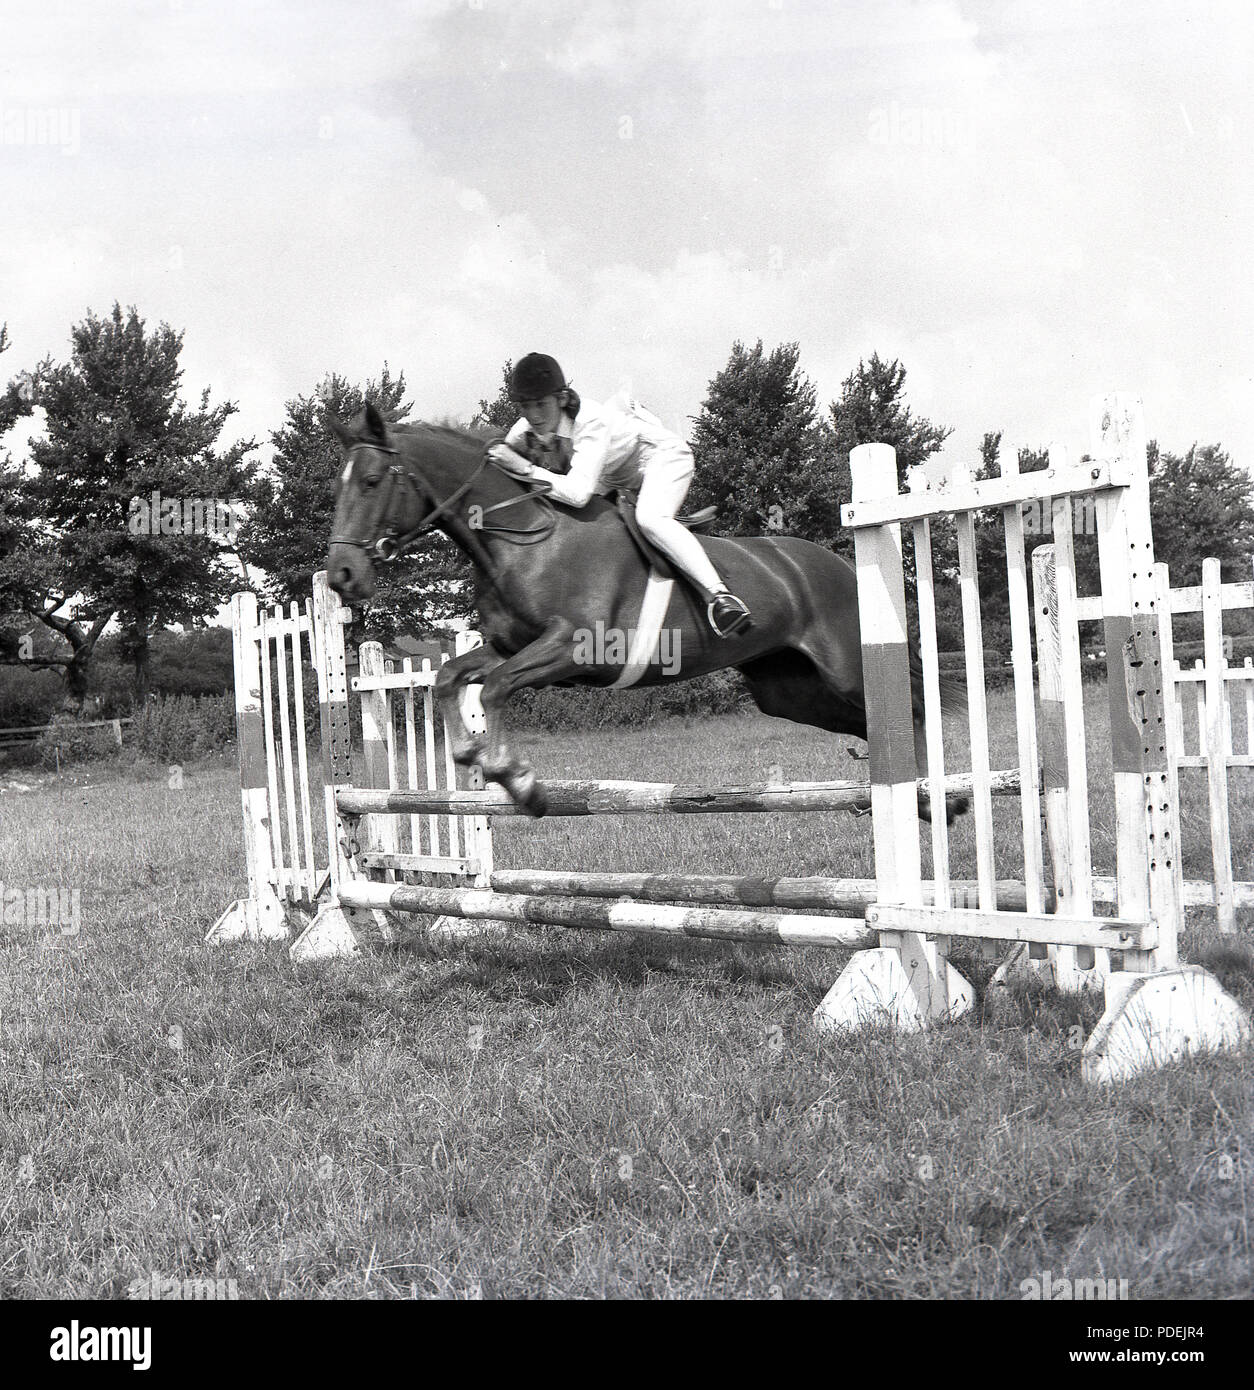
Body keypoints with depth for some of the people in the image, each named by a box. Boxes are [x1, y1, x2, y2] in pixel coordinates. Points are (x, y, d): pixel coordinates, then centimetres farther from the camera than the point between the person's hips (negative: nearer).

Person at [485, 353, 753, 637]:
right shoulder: (522, 435, -20)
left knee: (649, 518, -35)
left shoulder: (591, 422, -39)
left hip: (663, 454, -8)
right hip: (614, 476, 8)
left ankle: (719, 595, -38)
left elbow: (578, 493, -49)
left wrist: (524, 468, -49)